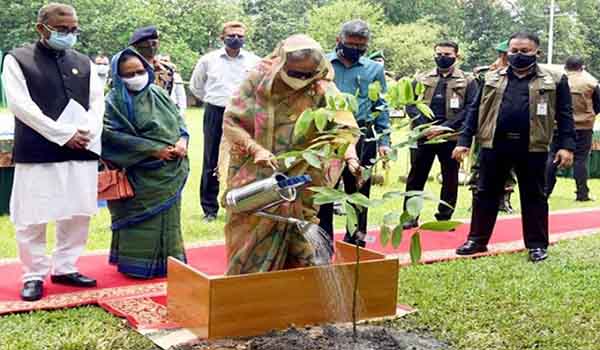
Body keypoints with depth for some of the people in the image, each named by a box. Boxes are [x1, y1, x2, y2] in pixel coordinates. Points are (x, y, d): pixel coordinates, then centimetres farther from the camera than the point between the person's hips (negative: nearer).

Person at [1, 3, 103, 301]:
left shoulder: (84, 63, 14)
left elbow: (97, 102, 9)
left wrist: (86, 133, -10)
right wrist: (63, 134, -15)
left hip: (81, 152, 4)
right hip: (37, 153, -4)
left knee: (77, 213, 9)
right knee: (32, 218, 0)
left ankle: (65, 268, 23)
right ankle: (34, 274, 14)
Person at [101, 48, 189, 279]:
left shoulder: (158, 94, 10)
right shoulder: (114, 102, -7)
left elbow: (178, 119, 12)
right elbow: (113, 137, -18)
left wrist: (182, 140, -11)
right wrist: (153, 150, -19)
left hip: (170, 171, 5)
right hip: (140, 175, -5)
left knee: (167, 218, 12)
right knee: (143, 221, 0)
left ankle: (168, 261, 24)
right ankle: (139, 264, 13)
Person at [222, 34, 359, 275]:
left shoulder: (323, 91, -9)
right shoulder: (258, 80, -9)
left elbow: (345, 125, -15)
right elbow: (231, 121, -9)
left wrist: (350, 155, -34)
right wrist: (256, 148, -23)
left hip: (298, 182, 0)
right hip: (253, 177, 0)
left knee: (295, 234, 4)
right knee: (247, 232, 10)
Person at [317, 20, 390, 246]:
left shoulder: (374, 69, 8)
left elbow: (381, 108, 10)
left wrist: (383, 141, 2)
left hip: (361, 138, 1)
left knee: (358, 191, 8)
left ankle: (355, 239, 21)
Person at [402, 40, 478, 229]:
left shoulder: (467, 81, 3)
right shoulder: (421, 79, 10)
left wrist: (444, 127, -16)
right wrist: (425, 126, -13)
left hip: (452, 137, -1)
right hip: (423, 136, 2)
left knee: (450, 178, 6)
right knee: (416, 177, 5)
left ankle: (444, 218, 17)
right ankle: (410, 216, 14)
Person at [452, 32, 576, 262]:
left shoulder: (554, 80, 4)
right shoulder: (491, 79, 10)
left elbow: (564, 115, 3)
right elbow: (475, 111, 10)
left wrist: (566, 145, -8)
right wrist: (464, 141, 2)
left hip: (532, 148, -2)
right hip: (494, 145, 2)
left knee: (534, 196, 7)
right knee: (486, 193, 8)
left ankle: (537, 245, 18)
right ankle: (477, 240, 18)